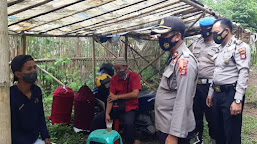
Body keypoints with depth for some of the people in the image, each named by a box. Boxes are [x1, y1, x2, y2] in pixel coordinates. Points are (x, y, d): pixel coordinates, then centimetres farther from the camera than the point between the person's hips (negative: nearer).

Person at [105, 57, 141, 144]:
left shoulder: (134, 76, -4)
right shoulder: (114, 79, 7)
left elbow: (135, 94, -16)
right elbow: (110, 97, -1)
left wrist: (117, 96, -12)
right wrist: (107, 114, -14)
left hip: (130, 107, -4)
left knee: (129, 123, -34)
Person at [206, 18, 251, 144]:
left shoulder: (240, 47, -10)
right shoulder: (221, 48, 17)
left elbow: (243, 74, -19)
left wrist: (238, 100, -24)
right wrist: (210, 93, 23)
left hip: (230, 94, -8)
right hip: (217, 94, 8)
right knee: (218, 131, 17)